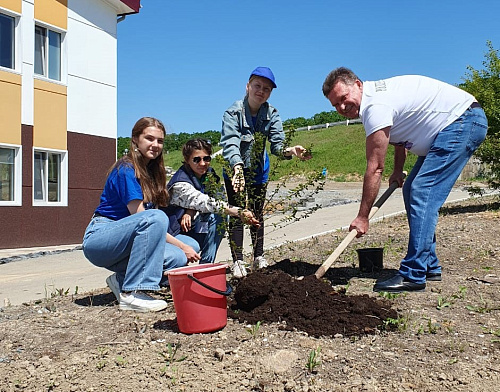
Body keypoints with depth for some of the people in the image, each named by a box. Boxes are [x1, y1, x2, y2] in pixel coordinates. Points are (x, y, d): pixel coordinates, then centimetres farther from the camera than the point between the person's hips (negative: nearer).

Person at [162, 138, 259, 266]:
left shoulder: (209, 175, 1)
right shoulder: (181, 185, -23)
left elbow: (218, 199, -7)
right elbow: (208, 204, -33)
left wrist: (191, 211, -23)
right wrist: (240, 213, -44)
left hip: (191, 230, 7)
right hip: (172, 234, -7)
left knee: (217, 217, -17)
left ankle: (206, 265, -11)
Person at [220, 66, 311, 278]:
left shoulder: (272, 114, -11)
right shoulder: (234, 112, -21)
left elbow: (277, 144, -18)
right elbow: (230, 143, -34)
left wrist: (291, 150, -41)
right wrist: (237, 168, -52)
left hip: (259, 170, 3)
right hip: (236, 169, -3)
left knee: (257, 214, 12)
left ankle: (259, 258, 24)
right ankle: (237, 262, 4)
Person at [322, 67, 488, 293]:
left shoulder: (376, 106, -23)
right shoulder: (376, 95, 7)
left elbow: (375, 168, -23)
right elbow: (401, 132, 23)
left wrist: (362, 217, -18)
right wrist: (398, 171, 13)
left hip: (464, 121, -11)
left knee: (422, 194, -18)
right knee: (412, 191, 9)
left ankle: (413, 276, -15)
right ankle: (429, 267, 14)